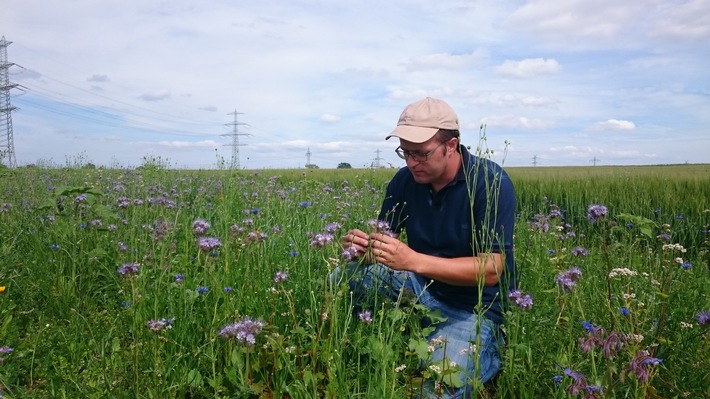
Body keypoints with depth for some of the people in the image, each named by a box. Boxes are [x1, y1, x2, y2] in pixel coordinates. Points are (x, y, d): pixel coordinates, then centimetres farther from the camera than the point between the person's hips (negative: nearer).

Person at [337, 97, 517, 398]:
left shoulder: (491, 182, -19)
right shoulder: (404, 180, -3)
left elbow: (492, 269, -24)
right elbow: (384, 240, 0)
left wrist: (413, 261, -35)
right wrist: (364, 247, -26)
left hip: (476, 306, -5)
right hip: (421, 288, 5)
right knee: (350, 275, -15)